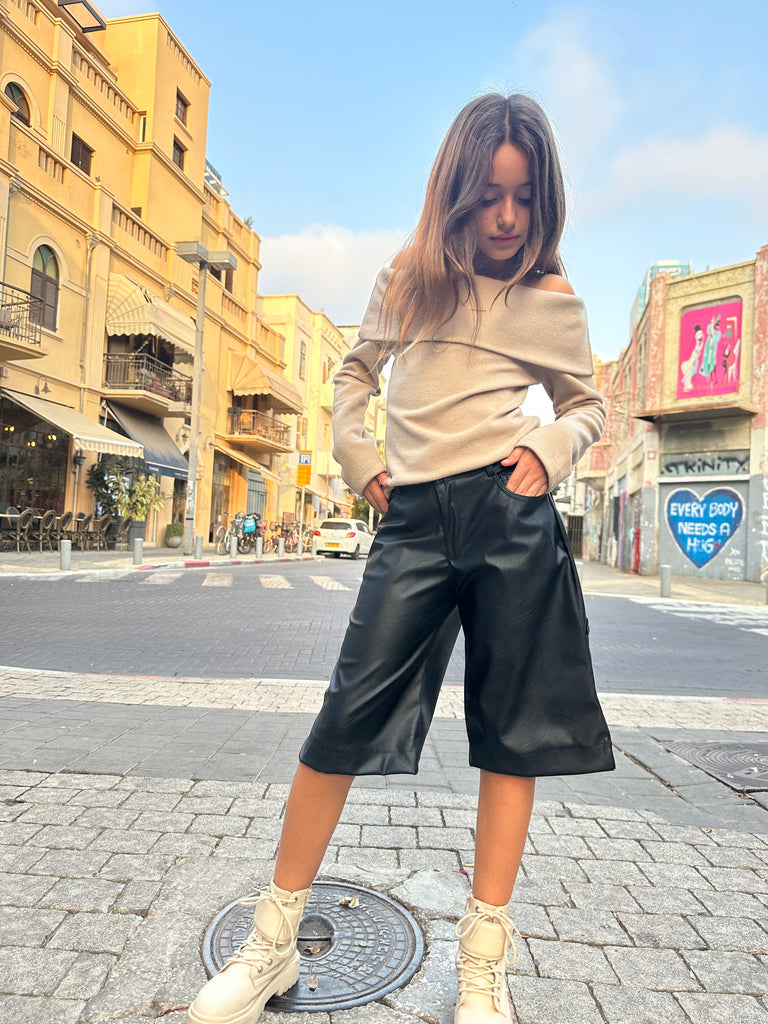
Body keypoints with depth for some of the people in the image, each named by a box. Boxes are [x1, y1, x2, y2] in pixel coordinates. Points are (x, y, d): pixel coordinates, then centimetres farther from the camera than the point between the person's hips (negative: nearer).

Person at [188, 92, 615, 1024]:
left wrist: (550, 445, -4)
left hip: (508, 514, 0)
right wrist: (354, 456, 10)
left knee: (509, 728, 2)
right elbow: (356, 369, 25)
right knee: (351, 713, -3)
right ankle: (273, 941, 12)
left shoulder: (553, 299, 9)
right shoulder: (406, 279, 12)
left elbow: (586, 404, 18)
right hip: (413, 519, 1)